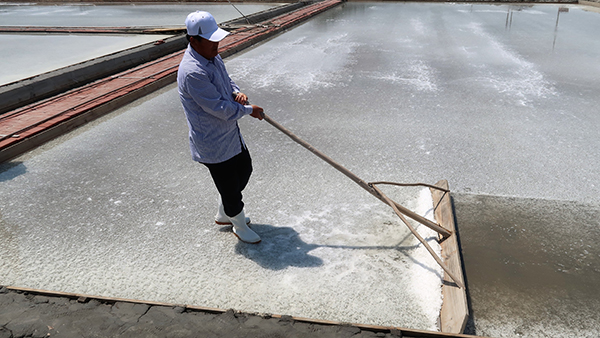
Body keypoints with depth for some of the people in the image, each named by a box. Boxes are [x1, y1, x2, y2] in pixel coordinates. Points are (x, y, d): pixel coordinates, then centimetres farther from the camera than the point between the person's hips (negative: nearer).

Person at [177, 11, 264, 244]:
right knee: (230, 188, 6)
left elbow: (227, 82, 17)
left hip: (230, 134, 10)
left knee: (244, 169, 26)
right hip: (213, 145, -10)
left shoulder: (213, 57, 2)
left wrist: (237, 94, -6)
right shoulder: (192, 72, -30)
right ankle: (240, 227, 34)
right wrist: (249, 110, -15)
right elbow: (220, 108, -29)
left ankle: (223, 215, 46)